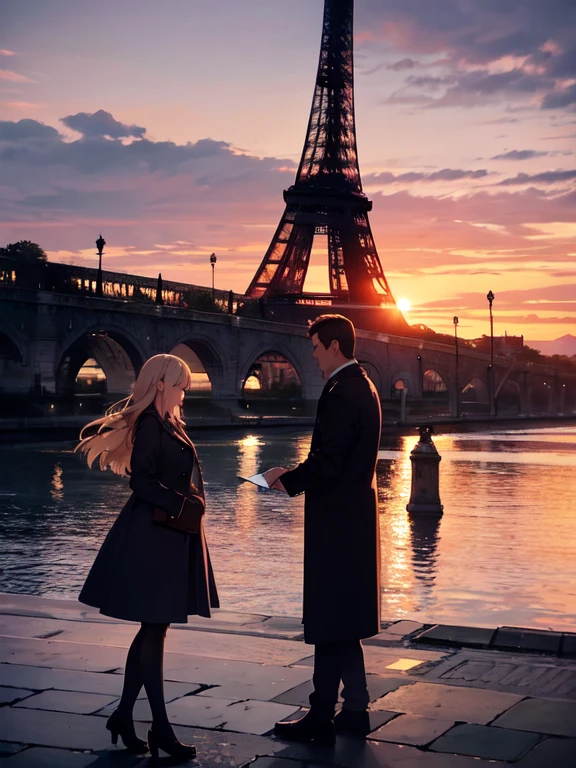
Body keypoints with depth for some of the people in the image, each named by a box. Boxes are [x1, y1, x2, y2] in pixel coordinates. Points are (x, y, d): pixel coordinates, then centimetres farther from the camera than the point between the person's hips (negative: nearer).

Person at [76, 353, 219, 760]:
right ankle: (161, 728, 2)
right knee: (154, 629, -4)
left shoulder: (169, 425, 16)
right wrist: (181, 505, -22)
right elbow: (142, 480, -21)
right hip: (153, 537, -10)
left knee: (153, 628, 13)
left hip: (171, 535, 10)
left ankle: (124, 714, 22)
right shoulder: (150, 424, -13)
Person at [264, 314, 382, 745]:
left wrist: (287, 481, -6)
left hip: (336, 522, -10)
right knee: (343, 622, 17)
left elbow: (325, 464, -23)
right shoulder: (362, 387, 13)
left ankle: (321, 720, 4)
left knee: (329, 624, -3)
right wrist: (296, 476, 11)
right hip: (354, 517, 10)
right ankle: (356, 710, 24)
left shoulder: (342, 394, -18)